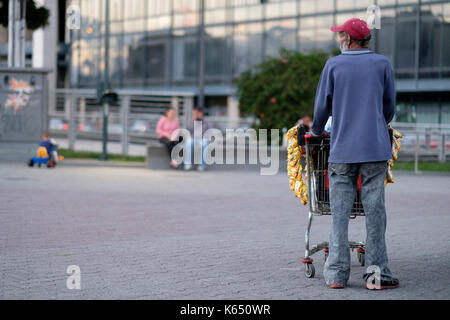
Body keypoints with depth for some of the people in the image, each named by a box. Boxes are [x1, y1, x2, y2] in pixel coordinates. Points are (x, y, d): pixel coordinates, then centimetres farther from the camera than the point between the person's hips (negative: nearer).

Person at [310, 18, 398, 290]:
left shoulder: (333, 65, 4)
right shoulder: (383, 64, 6)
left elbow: (322, 107, 7)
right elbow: (389, 106, 13)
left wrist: (317, 132, 27)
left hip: (342, 149, 0)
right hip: (375, 148, 0)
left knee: (340, 212, 3)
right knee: (375, 210, 1)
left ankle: (337, 273, 1)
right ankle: (376, 272, -2)